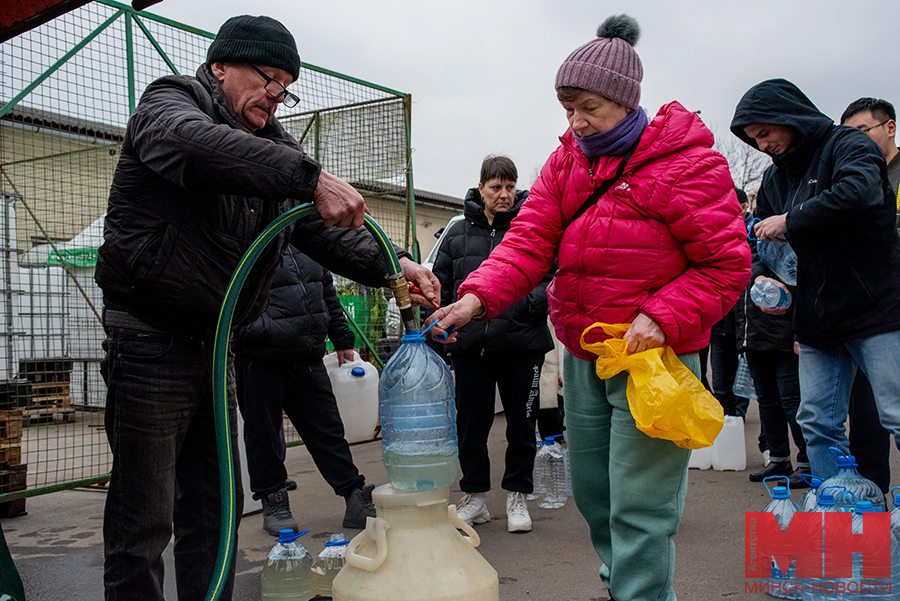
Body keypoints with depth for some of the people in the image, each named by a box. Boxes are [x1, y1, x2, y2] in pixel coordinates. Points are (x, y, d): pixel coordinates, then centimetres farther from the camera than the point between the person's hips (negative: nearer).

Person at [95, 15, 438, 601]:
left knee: (214, 505, 15)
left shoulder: (272, 145, 14)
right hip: (151, 340, -7)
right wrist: (311, 177, -41)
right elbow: (199, 145, -32)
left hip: (213, 343, 8)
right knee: (144, 519, -2)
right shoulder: (167, 103, -6)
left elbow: (324, 228, 3)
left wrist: (389, 265, -15)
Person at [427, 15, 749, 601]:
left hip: (652, 355, -6)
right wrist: (477, 297, -19)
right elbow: (530, 241, -3)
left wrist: (661, 318, -22)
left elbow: (727, 264, -11)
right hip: (581, 355, 7)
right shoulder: (566, 162, 7)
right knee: (591, 490, 18)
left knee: (638, 508, -6)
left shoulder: (686, 162, -11)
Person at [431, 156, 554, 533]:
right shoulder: (457, 234, 11)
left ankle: (517, 496, 24)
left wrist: (533, 301, -19)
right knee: (470, 424, 8)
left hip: (522, 344, -2)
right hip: (469, 346, 2)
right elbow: (440, 287, 16)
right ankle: (474, 496, 23)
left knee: (521, 423, 8)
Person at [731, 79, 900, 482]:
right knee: (818, 424, 5)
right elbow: (760, 239, 19)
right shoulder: (775, 177, 15)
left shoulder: (847, 144, -5)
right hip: (816, 321, 7)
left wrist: (791, 221, -18)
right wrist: (761, 275, -4)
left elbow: (860, 191, -28)